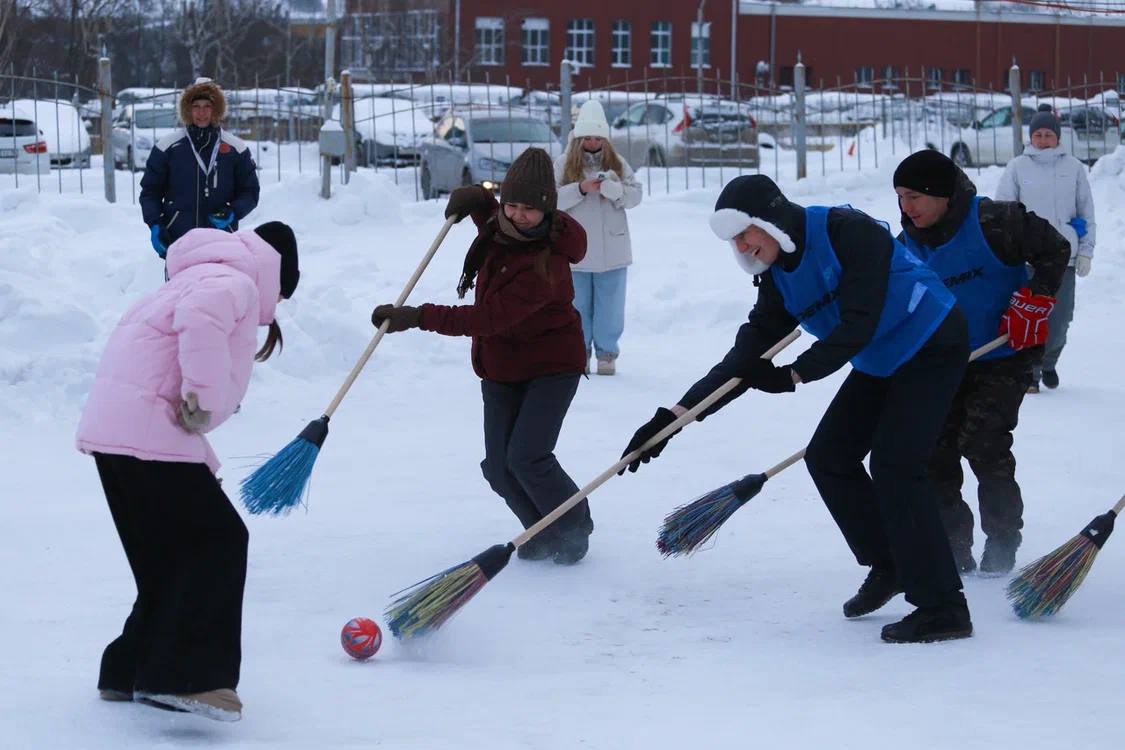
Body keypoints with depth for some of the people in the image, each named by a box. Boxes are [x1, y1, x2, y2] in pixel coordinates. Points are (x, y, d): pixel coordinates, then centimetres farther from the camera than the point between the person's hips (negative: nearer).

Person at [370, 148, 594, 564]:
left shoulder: (544, 265, -31)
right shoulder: (503, 225, -6)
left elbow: (487, 319, -33)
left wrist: (417, 317, -31)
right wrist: (476, 199, 0)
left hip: (552, 366, -7)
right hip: (501, 367, 8)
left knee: (527, 457, -17)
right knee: (499, 467, 1)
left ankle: (574, 529, 9)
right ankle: (544, 533, 24)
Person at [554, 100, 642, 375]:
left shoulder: (617, 164, 4)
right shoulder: (564, 164, -2)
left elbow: (635, 195, 1)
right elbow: (552, 198, -8)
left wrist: (613, 189, -19)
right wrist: (581, 189, -21)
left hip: (612, 249, 1)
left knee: (610, 304, 5)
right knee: (578, 304, 8)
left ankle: (607, 353, 15)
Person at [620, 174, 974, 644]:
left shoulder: (848, 232, -26)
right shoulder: (778, 276, -1)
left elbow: (859, 325, -29)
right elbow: (747, 356, -2)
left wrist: (794, 375, -29)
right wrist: (674, 416, -8)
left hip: (932, 348, -9)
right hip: (880, 363, 9)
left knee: (894, 465, -18)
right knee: (827, 457, 8)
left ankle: (944, 609, -15)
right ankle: (889, 566, 24)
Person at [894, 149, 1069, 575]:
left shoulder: (993, 221, -19)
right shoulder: (909, 244, 3)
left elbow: (1054, 250, -11)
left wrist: (1034, 301, -17)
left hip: (1006, 355, -7)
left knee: (983, 444, -15)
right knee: (934, 448, 0)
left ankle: (1002, 550, -1)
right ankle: (952, 552, 11)